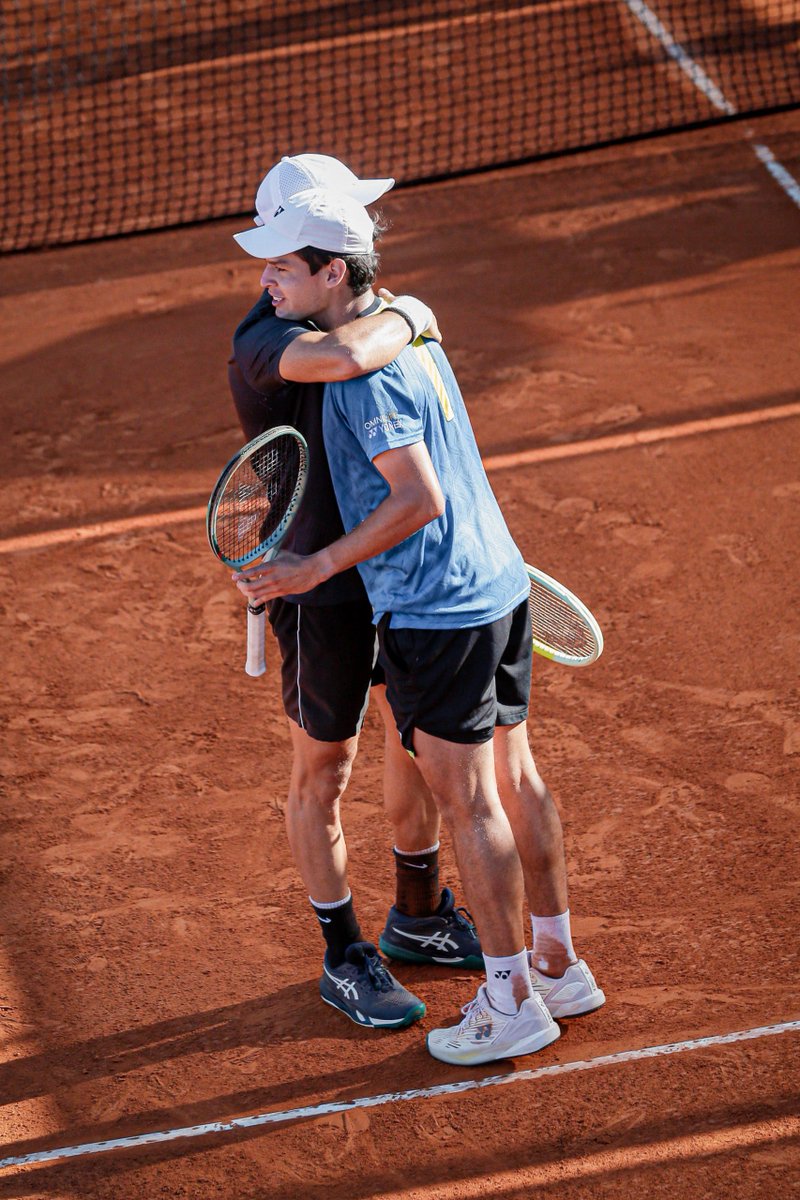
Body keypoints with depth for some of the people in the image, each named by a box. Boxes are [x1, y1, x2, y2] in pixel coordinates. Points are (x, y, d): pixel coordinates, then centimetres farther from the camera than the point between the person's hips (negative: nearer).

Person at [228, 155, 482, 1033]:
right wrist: (411, 316, -29)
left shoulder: (344, 312, 3)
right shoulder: (263, 346, -26)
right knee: (323, 773, 9)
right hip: (320, 591, -8)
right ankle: (346, 961, 24)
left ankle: (418, 917, 41)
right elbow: (345, 358, -49)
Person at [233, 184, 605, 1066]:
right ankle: (558, 966, 27)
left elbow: (420, 498, -23)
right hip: (500, 589, 9)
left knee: (469, 805, 0)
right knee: (514, 780, 17)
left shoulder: (363, 369, -20)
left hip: (434, 613, -9)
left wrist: (317, 567, -17)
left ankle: (511, 1003, 10)